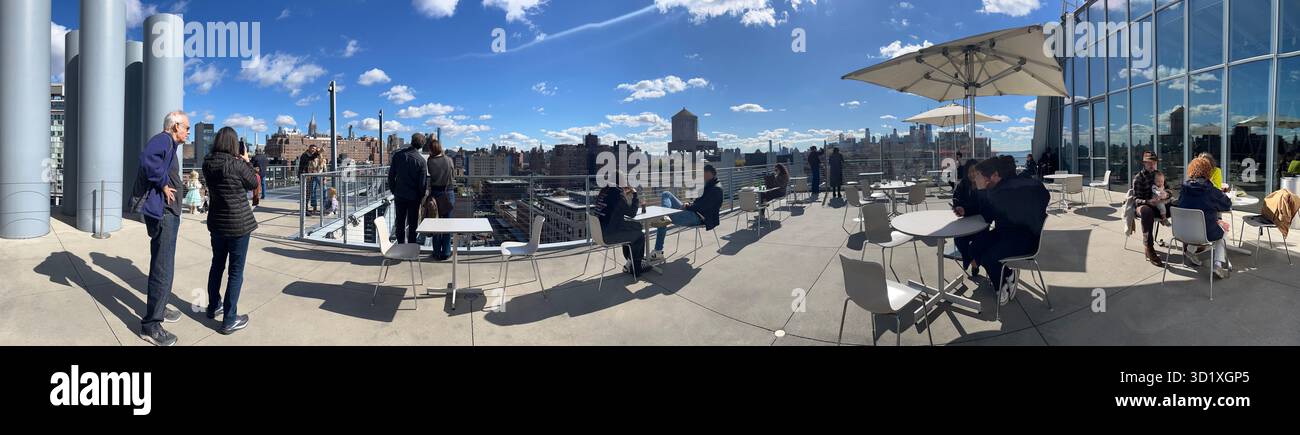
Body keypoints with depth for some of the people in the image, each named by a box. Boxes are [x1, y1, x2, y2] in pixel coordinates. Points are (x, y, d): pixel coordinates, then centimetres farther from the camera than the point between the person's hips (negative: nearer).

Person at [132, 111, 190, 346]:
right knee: (163, 269, -8)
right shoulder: (163, 139, -14)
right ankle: (150, 325, -2)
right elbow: (148, 159, -36)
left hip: (169, 214, 11)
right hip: (162, 213, -11)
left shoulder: (169, 144, 18)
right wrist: (164, 184, -26)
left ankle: (158, 309, 37)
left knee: (163, 266, 22)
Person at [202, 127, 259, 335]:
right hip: (239, 222, -6)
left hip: (216, 222, 6)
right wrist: (246, 162, 7)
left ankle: (214, 306, 37)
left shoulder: (207, 164, -2)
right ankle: (229, 320, 4)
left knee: (217, 264, 22)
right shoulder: (237, 164, -19)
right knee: (236, 271, 1)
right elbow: (253, 184, -3)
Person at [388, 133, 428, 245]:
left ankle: (401, 244, 19)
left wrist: (393, 190, 12)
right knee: (413, 223, 8)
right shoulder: (420, 160, -13)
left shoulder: (398, 154, -4)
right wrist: (421, 197, 4)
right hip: (414, 197, -3)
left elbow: (391, 175, 1)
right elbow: (423, 182, -10)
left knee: (400, 222, 14)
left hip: (399, 195, 3)